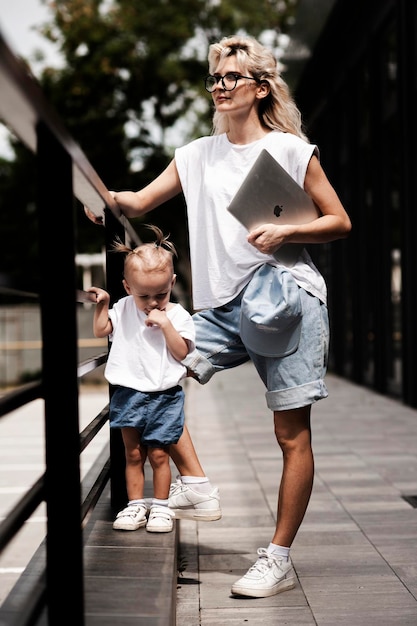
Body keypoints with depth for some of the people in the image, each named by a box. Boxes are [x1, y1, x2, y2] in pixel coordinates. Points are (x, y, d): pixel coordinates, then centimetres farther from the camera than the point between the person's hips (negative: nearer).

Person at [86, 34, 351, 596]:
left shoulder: (290, 149, 2)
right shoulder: (197, 155, 14)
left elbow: (340, 222, 3)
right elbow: (138, 203, 7)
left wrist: (285, 233, -13)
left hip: (286, 298, -5)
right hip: (223, 305, 5)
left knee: (292, 434, -2)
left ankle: (279, 560, 7)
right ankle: (196, 486, 6)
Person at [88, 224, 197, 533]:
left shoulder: (177, 315, -5)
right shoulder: (124, 309, 4)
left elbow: (182, 352, -12)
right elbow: (101, 330, 6)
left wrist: (165, 324, -20)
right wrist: (102, 304, -4)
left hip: (164, 395, -3)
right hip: (129, 392, 3)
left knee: (158, 453, 1)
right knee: (133, 452, 9)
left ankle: (161, 506, 13)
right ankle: (136, 504, 17)